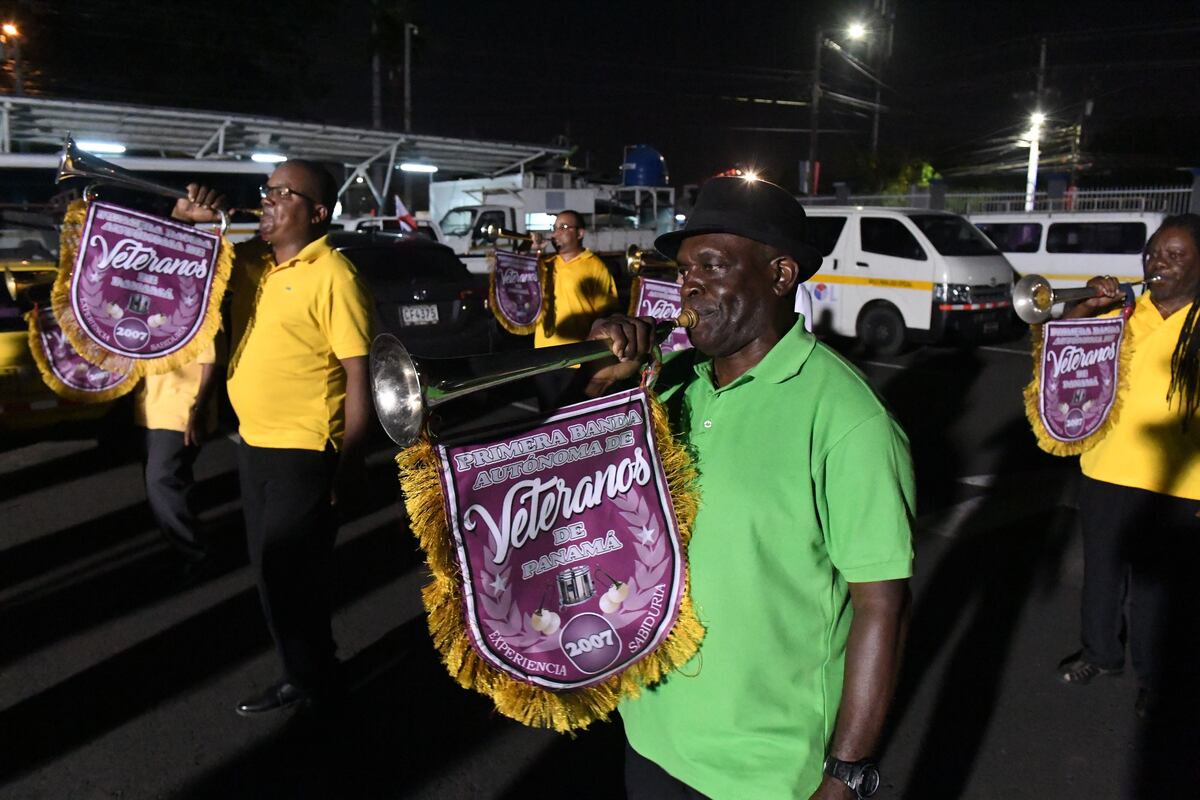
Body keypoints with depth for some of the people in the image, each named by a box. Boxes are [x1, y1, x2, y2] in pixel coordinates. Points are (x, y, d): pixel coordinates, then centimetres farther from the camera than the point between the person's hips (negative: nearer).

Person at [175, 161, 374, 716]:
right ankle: (306, 669, 34)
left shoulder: (333, 276, -16)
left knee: (288, 569, 2)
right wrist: (188, 220, 2)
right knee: (269, 567, 17)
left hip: (304, 451, -8)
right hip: (254, 442, 8)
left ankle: (309, 678, 23)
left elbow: (358, 375, -17)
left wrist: (351, 459, -18)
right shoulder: (251, 262, 7)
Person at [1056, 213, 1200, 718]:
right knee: (1100, 572, 19)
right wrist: (1086, 307, -16)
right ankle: (1100, 652, 41)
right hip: (1105, 473, 3)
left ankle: (1151, 675, 33)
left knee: (1155, 586, 11)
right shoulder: (1120, 314, 0)